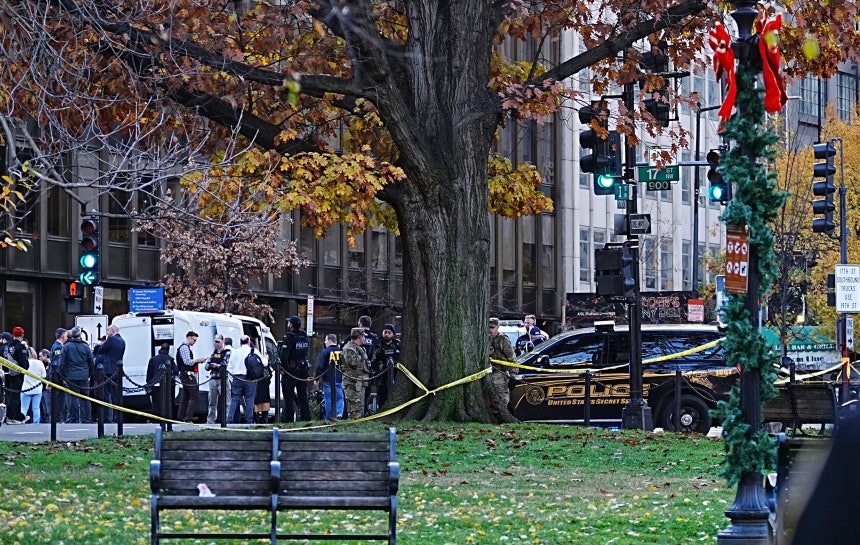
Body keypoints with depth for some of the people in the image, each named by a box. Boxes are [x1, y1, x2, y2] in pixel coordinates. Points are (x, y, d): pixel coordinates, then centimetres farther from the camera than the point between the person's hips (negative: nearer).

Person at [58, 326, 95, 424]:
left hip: (71, 376, -1)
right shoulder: (86, 346, 3)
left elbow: (62, 363, -3)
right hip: (84, 377, 1)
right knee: (85, 397, 6)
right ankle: (85, 418, 7)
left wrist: (63, 375, 5)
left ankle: (75, 419, -3)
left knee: (74, 397, -1)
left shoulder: (66, 346, -2)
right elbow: (92, 363, 8)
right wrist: (90, 375, 17)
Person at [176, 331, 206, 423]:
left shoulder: (186, 347, 20)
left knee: (185, 397, 12)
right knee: (195, 396, -12)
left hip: (186, 375, 11)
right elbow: (187, 361, -20)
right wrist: (198, 360, -11)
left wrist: (197, 361, 10)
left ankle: (180, 417, 12)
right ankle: (188, 418, -16)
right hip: (188, 375, -11)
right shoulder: (184, 347, -12)